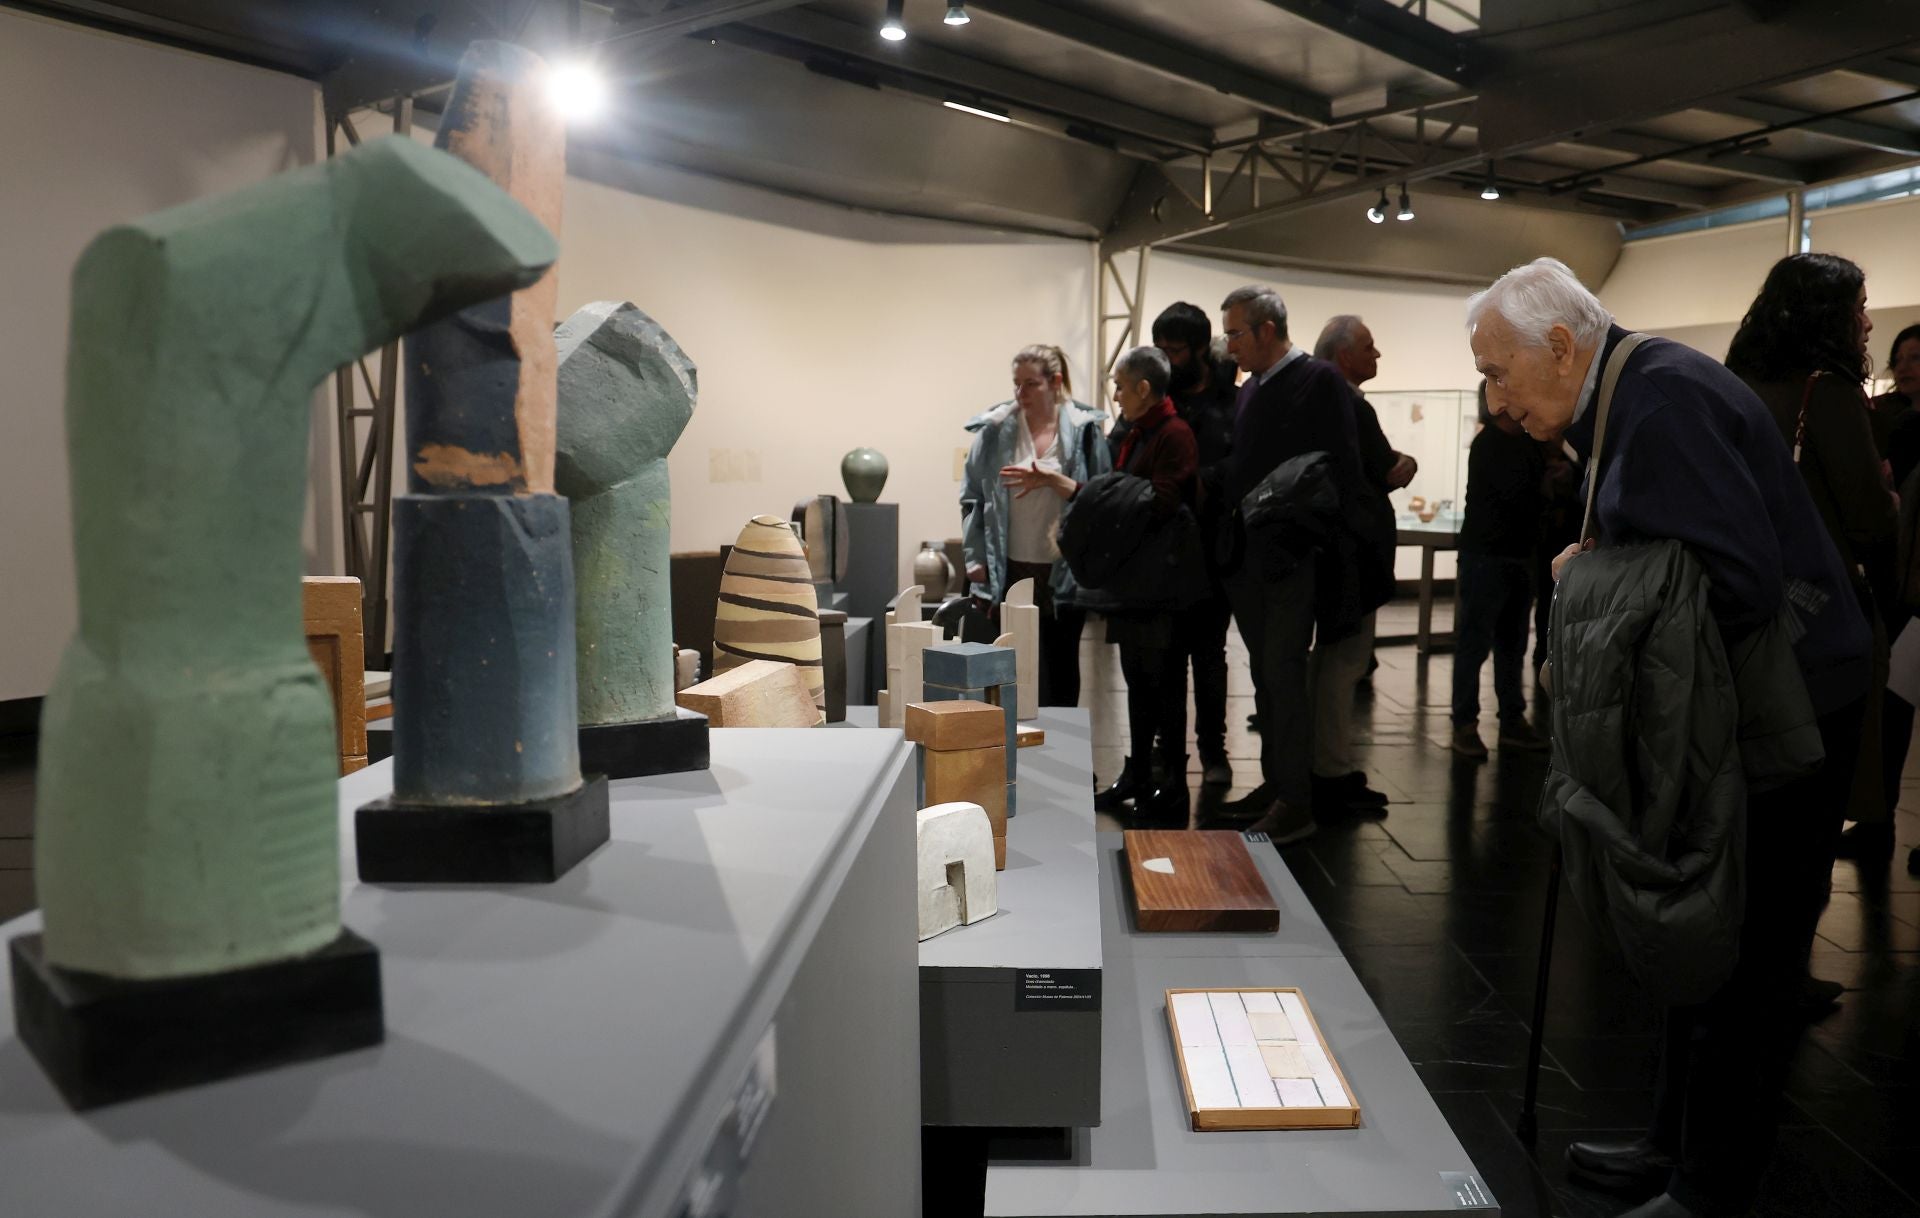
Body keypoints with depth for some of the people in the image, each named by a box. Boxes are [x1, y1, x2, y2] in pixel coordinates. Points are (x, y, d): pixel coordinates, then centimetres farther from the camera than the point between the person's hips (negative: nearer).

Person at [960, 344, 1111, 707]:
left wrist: (1053, 480, -16)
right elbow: (972, 497, 5)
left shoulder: (1084, 430, -1)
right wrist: (976, 561, 0)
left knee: (1061, 668, 10)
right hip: (1011, 571, 0)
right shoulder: (995, 429, 1)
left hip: (1064, 572, 0)